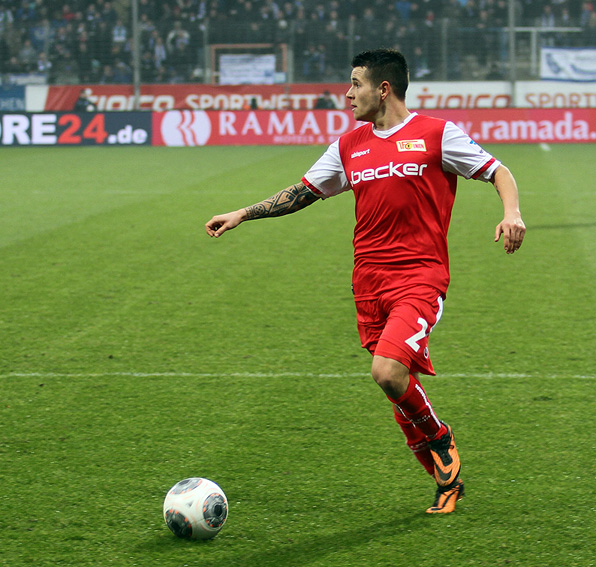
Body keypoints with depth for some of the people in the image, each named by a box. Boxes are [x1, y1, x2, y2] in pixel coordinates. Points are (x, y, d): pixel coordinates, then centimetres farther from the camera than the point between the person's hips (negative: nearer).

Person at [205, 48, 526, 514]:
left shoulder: (436, 134, -2)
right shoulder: (350, 146, 13)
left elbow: (498, 173, -1)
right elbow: (303, 192, 20)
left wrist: (512, 214, -20)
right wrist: (242, 215, 15)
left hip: (420, 278, -6)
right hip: (369, 280, 6)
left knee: (388, 372, -24)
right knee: (399, 387, 6)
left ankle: (440, 441, 4)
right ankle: (447, 481, 22)